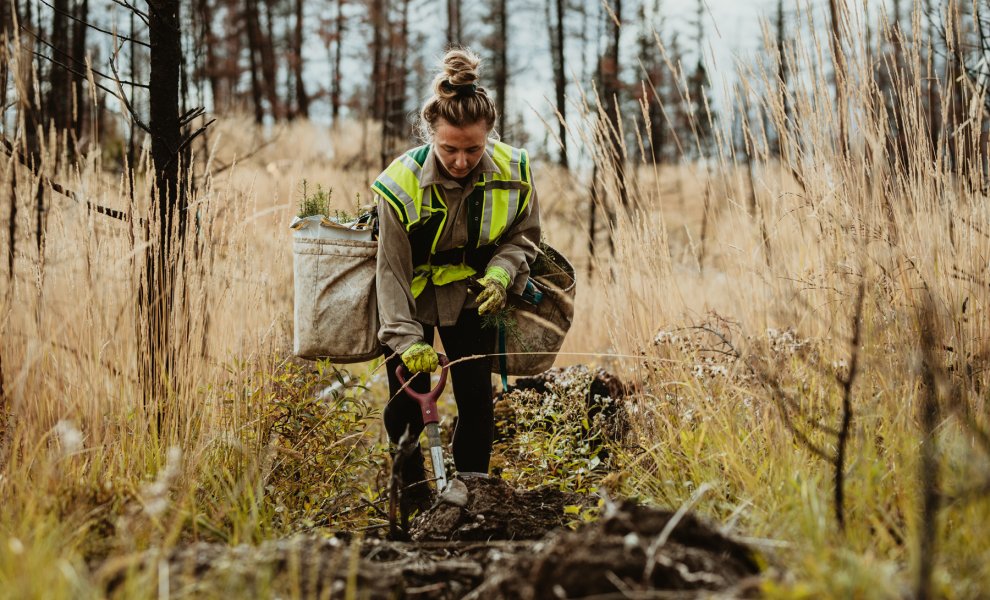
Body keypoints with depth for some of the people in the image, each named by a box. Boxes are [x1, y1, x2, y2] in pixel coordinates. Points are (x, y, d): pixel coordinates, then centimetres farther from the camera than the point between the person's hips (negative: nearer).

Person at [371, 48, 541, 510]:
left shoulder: (513, 172, -20)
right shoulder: (401, 183, -28)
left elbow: (524, 236, -2)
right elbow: (392, 270, -21)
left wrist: (501, 273, -23)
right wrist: (407, 339, -29)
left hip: (470, 296, 2)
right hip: (413, 297, -2)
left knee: (477, 399, -4)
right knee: (407, 406, -2)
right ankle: (414, 498, 20)